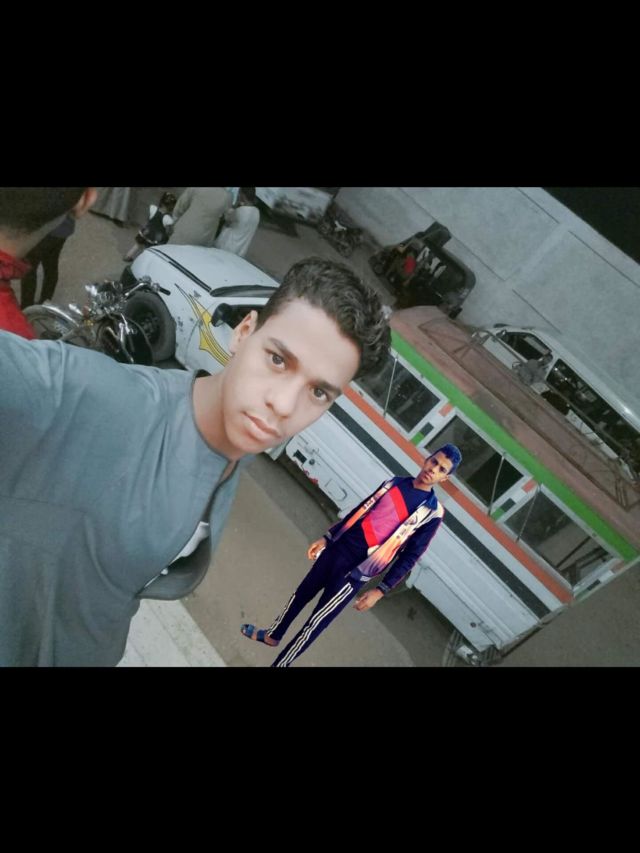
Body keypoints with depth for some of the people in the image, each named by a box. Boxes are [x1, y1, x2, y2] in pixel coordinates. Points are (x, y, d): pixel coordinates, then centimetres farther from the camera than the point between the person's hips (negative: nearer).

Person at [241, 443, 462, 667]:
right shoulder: (396, 482, 5)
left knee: (315, 623, 1)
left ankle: (280, 663, 20)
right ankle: (272, 635, 44)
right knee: (301, 595, 20)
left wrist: (380, 590, -12)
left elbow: (410, 557, -8)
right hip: (336, 549, 5)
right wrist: (327, 537, 13)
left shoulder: (432, 512, -9)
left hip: (356, 573, -5)